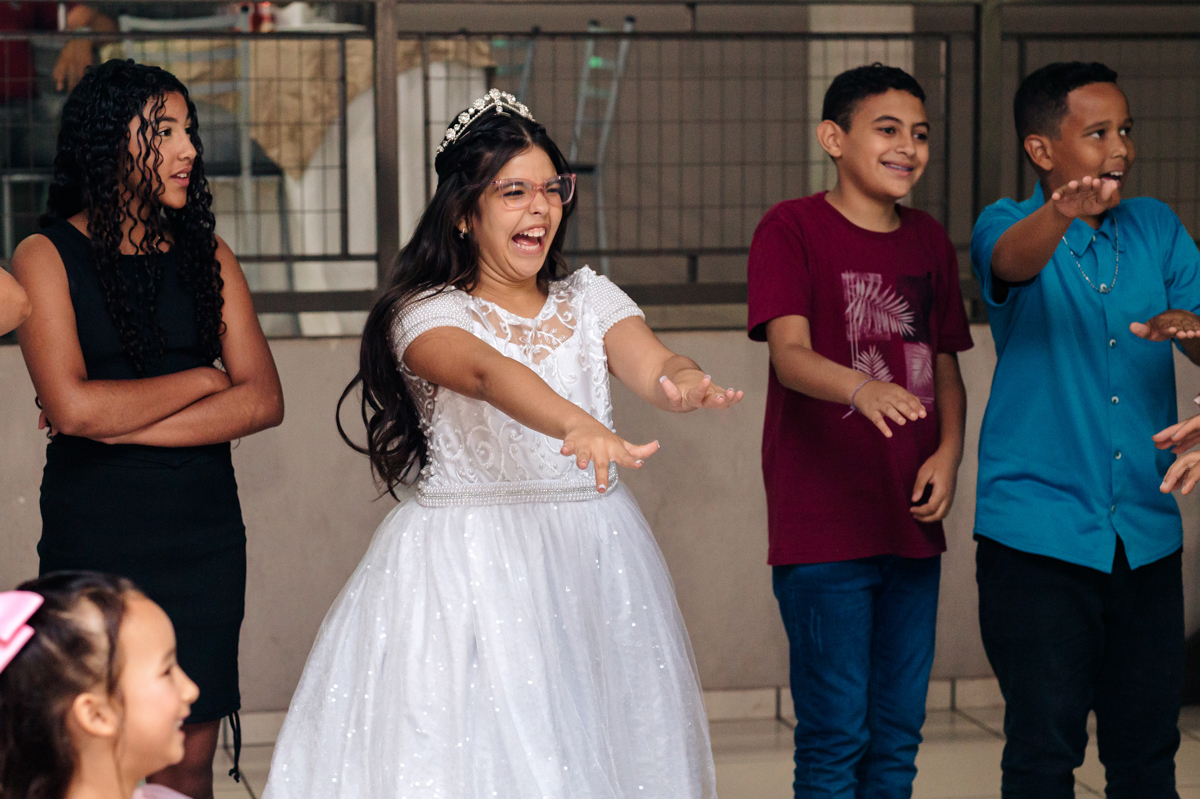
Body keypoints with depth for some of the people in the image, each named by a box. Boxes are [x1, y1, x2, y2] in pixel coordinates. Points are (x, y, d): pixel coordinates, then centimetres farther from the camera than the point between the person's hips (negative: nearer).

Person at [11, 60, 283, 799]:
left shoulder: (207, 257, 9)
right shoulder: (48, 257, -3)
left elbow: (264, 400, -1)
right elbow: (73, 407, -16)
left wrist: (121, 422, -11)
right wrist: (201, 380, -6)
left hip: (204, 535, 3)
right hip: (94, 537, -3)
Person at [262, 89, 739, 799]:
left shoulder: (590, 300, 9)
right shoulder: (426, 314, -6)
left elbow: (651, 362, -11)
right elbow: (487, 373, -27)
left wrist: (684, 386, -36)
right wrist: (579, 426, -47)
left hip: (595, 562, 4)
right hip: (473, 571, -4)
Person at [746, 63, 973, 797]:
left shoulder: (930, 242, 13)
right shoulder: (792, 229, -6)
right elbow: (790, 354, -19)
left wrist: (949, 450, -2)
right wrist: (862, 388, -39)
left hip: (911, 523, 6)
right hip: (821, 526, -6)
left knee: (898, 733, 11)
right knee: (836, 734, -5)